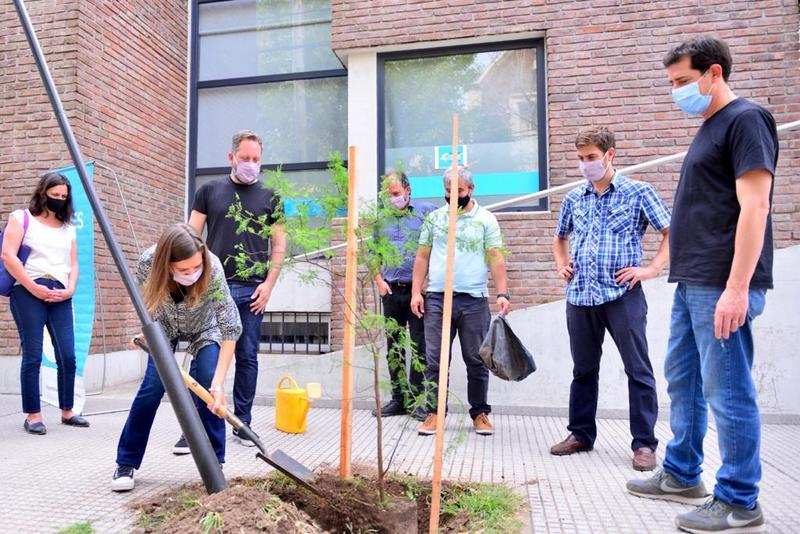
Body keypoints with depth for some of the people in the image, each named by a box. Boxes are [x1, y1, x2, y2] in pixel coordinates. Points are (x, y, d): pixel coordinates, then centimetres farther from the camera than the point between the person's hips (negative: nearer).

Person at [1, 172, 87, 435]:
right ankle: (33, 415, 5)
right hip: (28, 292, -4)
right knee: (33, 356, -5)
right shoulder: (22, 218, 7)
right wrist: (33, 287, -10)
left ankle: (67, 411, 11)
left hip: (59, 295, 4)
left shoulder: (68, 227, 20)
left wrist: (70, 289, 0)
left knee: (67, 355, -1)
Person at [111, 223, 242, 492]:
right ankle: (126, 464, 8)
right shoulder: (148, 261, -35)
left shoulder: (213, 270, -41)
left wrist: (218, 383, -42)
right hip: (165, 326, 1)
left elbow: (231, 329, -38)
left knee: (208, 389, -16)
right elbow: (143, 295, -9)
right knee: (152, 387, -10)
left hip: (204, 328, -1)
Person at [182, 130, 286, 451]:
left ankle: (243, 424, 19)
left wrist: (269, 283, -3)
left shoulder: (269, 197, 9)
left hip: (252, 290, 1)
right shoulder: (209, 190, 9)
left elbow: (279, 243, 7)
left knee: (248, 358, 7)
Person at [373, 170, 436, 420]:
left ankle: (418, 399, 8)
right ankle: (399, 398, 21)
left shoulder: (426, 211, 1)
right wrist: (379, 280, 4)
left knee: (420, 346, -1)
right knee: (393, 347, 10)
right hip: (391, 290, 4)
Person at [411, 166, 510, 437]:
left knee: (477, 361, 6)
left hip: (474, 300, -1)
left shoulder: (486, 219, 4)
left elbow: (496, 259, -1)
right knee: (435, 361, 3)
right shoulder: (434, 218, 10)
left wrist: (502, 293, -11)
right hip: (437, 298, 2)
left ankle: (480, 413, 19)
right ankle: (434, 413, 13)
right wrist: (416, 292, 2)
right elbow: (422, 257, 10)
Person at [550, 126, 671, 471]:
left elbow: (673, 231, -1)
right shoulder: (573, 198, 14)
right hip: (579, 297, 5)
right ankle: (581, 434, 26)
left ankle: (644, 443, 12)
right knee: (583, 370, 13)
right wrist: (561, 264, 12)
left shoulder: (638, 193, 0)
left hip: (622, 295, -4)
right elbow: (559, 238, 28)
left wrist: (653, 268, -9)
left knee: (638, 370, 1)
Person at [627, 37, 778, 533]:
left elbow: (754, 206, -17)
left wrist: (737, 288, -23)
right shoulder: (710, 127, 20)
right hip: (692, 283, 10)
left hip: (722, 285, -10)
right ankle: (682, 474, 30)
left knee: (727, 390, -2)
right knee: (682, 378, 16)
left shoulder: (746, 119, -8)